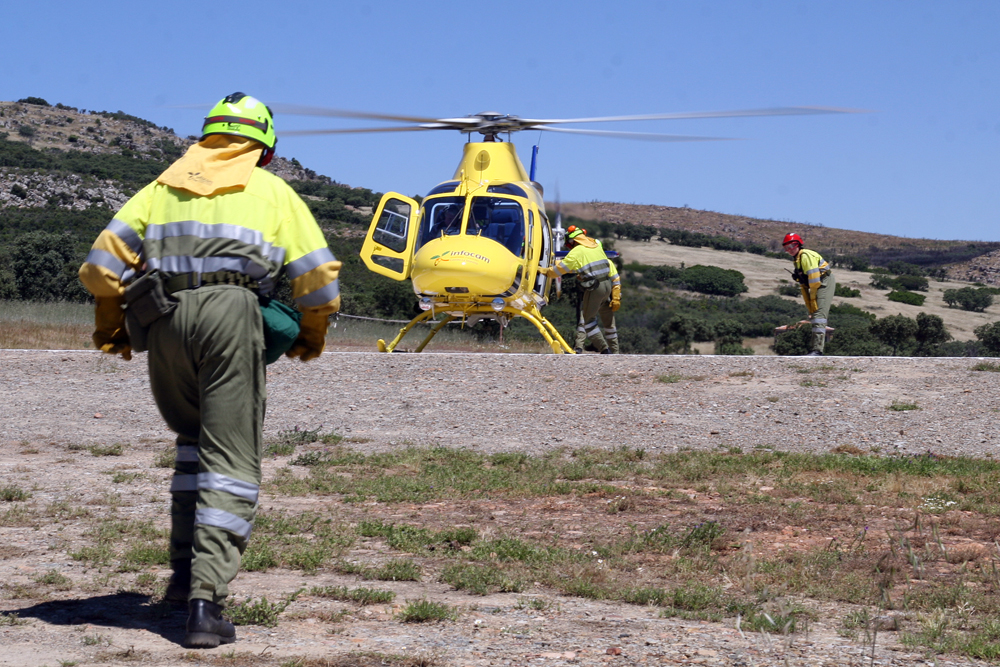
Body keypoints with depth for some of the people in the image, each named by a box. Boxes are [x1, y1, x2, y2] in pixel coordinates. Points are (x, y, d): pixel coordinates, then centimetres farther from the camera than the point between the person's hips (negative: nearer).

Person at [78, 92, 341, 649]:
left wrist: (111, 327, 26)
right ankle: (206, 601, -12)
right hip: (231, 313, -3)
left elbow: (104, 260, 13)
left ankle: (186, 568, 20)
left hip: (161, 317, 3)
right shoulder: (273, 191, 18)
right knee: (231, 461, -2)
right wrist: (312, 337, 29)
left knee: (194, 439, 25)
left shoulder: (163, 186, 24)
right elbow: (318, 279, 12)